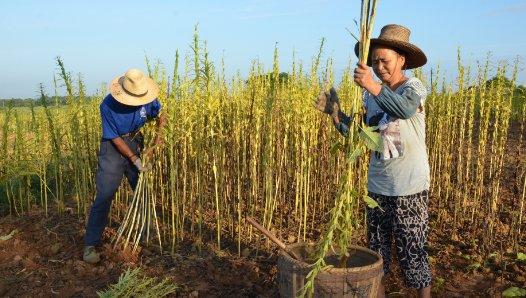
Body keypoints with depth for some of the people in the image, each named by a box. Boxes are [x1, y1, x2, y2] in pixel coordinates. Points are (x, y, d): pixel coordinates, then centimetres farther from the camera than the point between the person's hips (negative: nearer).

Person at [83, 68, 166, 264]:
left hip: (136, 144, 4)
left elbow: (161, 116, 5)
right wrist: (134, 159, -19)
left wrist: (158, 139, -8)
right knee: (104, 196, -10)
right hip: (113, 148, -4)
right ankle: (90, 245, -1)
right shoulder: (108, 106, -24)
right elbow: (115, 138, -17)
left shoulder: (148, 99, -14)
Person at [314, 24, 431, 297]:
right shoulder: (370, 95, 5)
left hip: (410, 187, -5)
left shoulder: (414, 87, -10)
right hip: (377, 185, 5)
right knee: (376, 250, 16)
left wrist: (373, 86, -48)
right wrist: (335, 112, -14)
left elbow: (405, 109, -33)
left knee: (411, 252, 4)